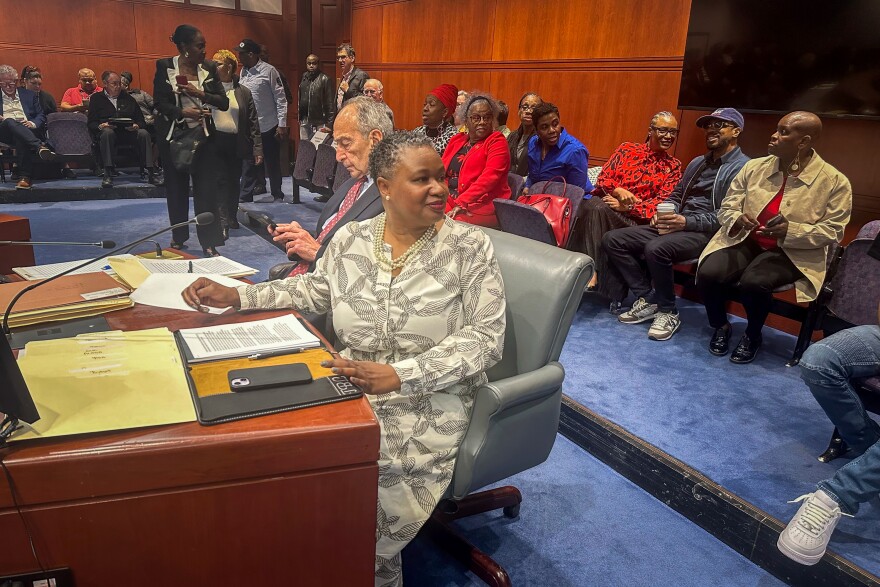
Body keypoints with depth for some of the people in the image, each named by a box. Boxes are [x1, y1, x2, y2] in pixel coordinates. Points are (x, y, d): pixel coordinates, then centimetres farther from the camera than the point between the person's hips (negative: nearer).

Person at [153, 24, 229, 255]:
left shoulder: (209, 68, 1)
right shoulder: (164, 66, -3)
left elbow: (224, 102, -2)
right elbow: (159, 102, -7)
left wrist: (200, 93, -18)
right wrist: (182, 112, -25)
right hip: (173, 135, 0)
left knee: (205, 188, -4)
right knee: (176, 187, 9)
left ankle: (209, 242, 0)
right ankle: (178, 237, 24)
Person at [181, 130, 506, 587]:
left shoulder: (469, 246, -7)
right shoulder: (351, 240, 4)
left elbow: (486, 336, -13)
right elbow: (312, 291, 20)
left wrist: (398, 375, -25)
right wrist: (234, 297, 7)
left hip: (429, 401, -4)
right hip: (351, 385, 4)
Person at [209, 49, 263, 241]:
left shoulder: (243, 92, 6)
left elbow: (253, 122, 3)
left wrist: (257, 148, -3)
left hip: (236, 143, 1)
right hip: (215, 141, -1)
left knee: (234, 180, 11)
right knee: (220, 180, -7)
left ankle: (232, 216, 28)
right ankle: (222, 222, -4)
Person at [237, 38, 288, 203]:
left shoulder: (268, 71, -9)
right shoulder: (243, 72, 9)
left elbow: (280, 98, -10)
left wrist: (282, 124, -13)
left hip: (269, 127, -5)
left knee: (273, 164, 8)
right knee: (249, 164, 8)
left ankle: (277, 196, 23)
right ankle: (245, 198, 15)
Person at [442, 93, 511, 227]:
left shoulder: (497, 141, 1)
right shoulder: (456, 140, 19)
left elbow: (490, 177, -13)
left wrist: (462, 204, -24)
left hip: (482, 208, -5)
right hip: (449, 204, 5)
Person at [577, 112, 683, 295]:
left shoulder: (674, 166, 13)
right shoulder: (627, 149, 16)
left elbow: (662, 203, 0)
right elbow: (603, 178, 9)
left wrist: (628, 207, -15)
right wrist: (618, 191, -14)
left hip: (634, 218, -1)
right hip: (607, 200, 1)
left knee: (599, 209, -33)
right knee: (591, 204, -35)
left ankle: (593, 272, -28)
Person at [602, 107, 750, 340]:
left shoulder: (742, 168, -5)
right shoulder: (697, 162, 21)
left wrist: (687, 221, -23)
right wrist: (663, 213, 2)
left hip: (706, 233, -8)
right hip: (677, 226, 8)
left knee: (656, 248, -38)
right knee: (612, 240, -7)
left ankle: (668, 311, -15)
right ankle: (647, 299, -3)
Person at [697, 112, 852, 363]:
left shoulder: (835, 181, -6)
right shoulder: (754, 167, 3)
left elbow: (832, 232, -6)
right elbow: (726, 208, 7)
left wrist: (791, 231, -23)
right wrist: (737, 219, -18)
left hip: (792, 253, -3)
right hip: (745, 241, 3)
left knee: (754, 282, -34)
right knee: (709, 274, -25)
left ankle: (753, 335, -1)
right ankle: (721, 326, 6)